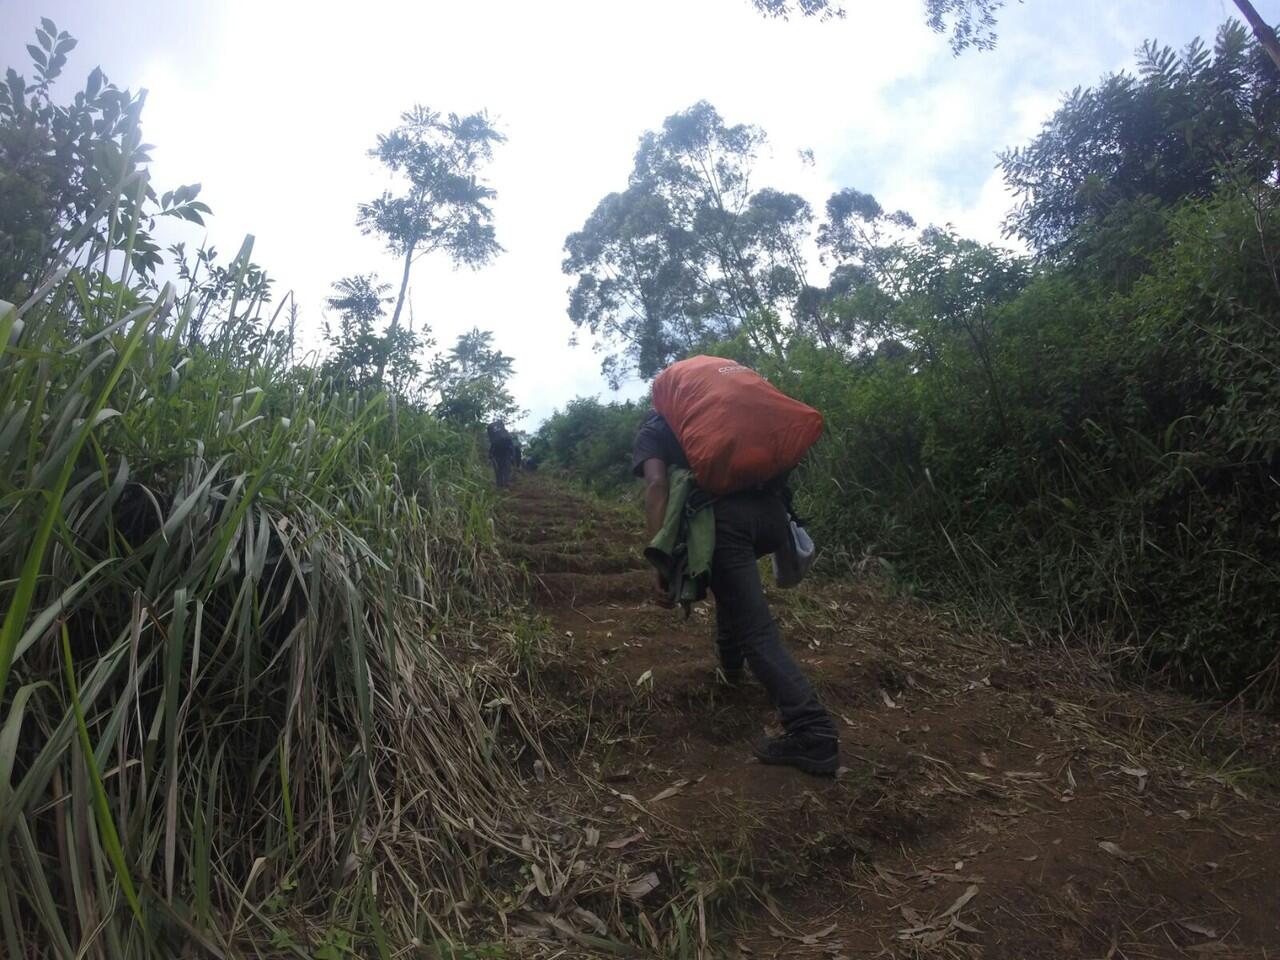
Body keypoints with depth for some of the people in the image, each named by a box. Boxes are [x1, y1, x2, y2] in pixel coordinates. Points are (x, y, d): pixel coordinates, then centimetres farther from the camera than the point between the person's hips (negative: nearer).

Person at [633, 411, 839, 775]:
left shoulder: (652, 430, 19)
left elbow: (657, 486, 0)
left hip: (724, 515, -6)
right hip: (770, 510, 6)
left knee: (756, 630, -4)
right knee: (732, 579, 36)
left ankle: (813, 734, -10)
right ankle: (730, 661, 43)